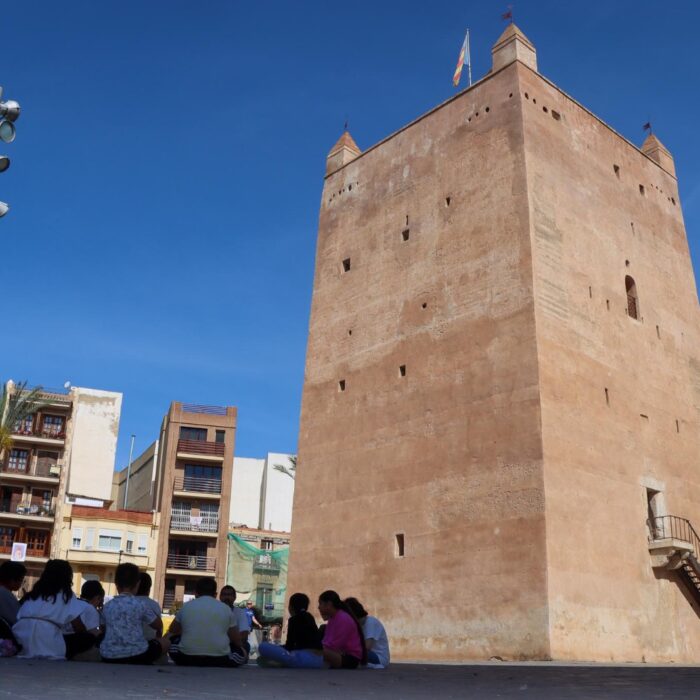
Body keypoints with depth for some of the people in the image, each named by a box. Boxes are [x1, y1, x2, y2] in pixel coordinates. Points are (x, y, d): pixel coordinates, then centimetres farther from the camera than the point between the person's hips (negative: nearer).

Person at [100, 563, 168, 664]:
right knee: (165, 643, 21)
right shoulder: (140, 604, -1)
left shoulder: (107, 606, 8)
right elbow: (159, 625, 12)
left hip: (109, 657, 4)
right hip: (136, 654, -4)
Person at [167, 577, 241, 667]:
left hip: (188, 658, 1)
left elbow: (172, 632, 26)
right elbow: (237, 641, 13)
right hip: (219, 660, 0)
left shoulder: (186, 606, 9)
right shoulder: (226, 608, 7)